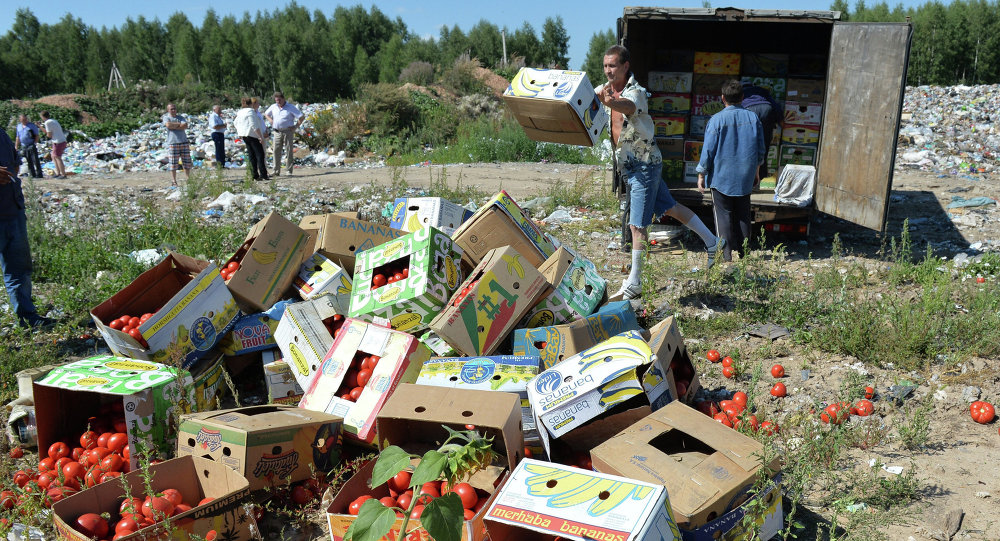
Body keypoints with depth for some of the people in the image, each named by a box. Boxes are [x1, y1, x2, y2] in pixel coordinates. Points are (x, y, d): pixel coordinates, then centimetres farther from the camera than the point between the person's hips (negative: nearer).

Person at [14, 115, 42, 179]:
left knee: (35, 160, -10)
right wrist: (16, 147, 15)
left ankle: (39, 174, -9)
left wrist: (35, 143, -11)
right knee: (29, 161, 4)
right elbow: (18, 137, 19)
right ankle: (33, 175, 7)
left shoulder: (32, 125, 1)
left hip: (31, 146, -5)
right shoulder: (19, 126, 15)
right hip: (24, 147, 5)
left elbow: (37, 135, 1)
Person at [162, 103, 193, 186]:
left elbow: (185, 126, -3)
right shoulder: (166, 117, 6)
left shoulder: (180, 117, 14)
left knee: (187, 162, 4)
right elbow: (168, 125, -15)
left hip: (184, 142, 3)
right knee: (173, 164, -3)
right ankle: (173, 181, 3)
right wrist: (179, 124, -4)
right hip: (172, 142, -3)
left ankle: (188, 179, 13)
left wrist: (174, 126, -8)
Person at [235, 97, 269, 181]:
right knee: (260, 154, -7)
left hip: (244, 135, 9)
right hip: (252, 135, -9)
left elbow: (235, 123, 24)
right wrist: (261, 136, -18)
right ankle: (263, 174, -12)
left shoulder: (240, 112, 13)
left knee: (251, 155, 9)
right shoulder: (250, 111, -14)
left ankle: (255, 175, 8)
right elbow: (254, 125, -20)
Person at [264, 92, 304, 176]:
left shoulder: (291, 107, -3)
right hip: (277, 132, 4)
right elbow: (266, 114, 30)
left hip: (287, 131, -4)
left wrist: (296, 127, -8)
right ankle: (276, 172, 3)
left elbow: (302, 117, -5)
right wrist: (271, 120, 13)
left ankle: (289, 171, 4)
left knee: (288, 151, -2)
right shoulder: (273, 107, 11)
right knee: (276, 151, 0)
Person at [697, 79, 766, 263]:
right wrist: (755, 170, 21)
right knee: (742, 215, 14)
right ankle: (742, 252, 19)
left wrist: (701, 175, 0)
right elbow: (761, 150, 7)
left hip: (721, 177, -4)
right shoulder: (753, 118, 0)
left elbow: (708, 150, -10)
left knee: (724, 215, 4)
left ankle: (727, 253, 3)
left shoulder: (716, 120, -12)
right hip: (745, 179, 4)